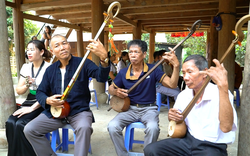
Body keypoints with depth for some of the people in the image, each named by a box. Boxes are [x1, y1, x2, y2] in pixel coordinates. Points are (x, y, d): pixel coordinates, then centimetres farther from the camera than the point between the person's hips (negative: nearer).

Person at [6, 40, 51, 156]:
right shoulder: (26, 67, 12)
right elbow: (18, 91, 14)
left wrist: (32, 108, -19)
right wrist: (26, 85, -8)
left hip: (42, 105, -5)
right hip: (28, 102, 6)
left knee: (21, 124, -26)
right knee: (10, 122, -20)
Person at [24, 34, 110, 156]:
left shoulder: (83, 63, -6)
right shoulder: (50, 70, 9)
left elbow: (102, 77, -24)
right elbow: (40, 92, 14)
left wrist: (104, 58, -45)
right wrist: (48, 100, -10)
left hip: (79, 111, -4)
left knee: (84, 127, -35)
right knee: (29, 130, -7)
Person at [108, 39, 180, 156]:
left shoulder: (152, 70, -4)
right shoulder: (123, 73, 1)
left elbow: (172, 84, -11)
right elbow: (110, 88, 15)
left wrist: (176, 66, -25)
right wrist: (116, 92, -10)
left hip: (148, 108, -2)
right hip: (130, 108, 2)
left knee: (153, 128, -33)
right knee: (112, 126, -24)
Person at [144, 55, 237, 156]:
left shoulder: (220, 94, -15)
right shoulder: (183, 95, 4)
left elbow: (226, 127, -32)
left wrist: (223, 86, -39)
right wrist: (172, 117, -6)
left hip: (212, 147, -4)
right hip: (187, 140, 5)